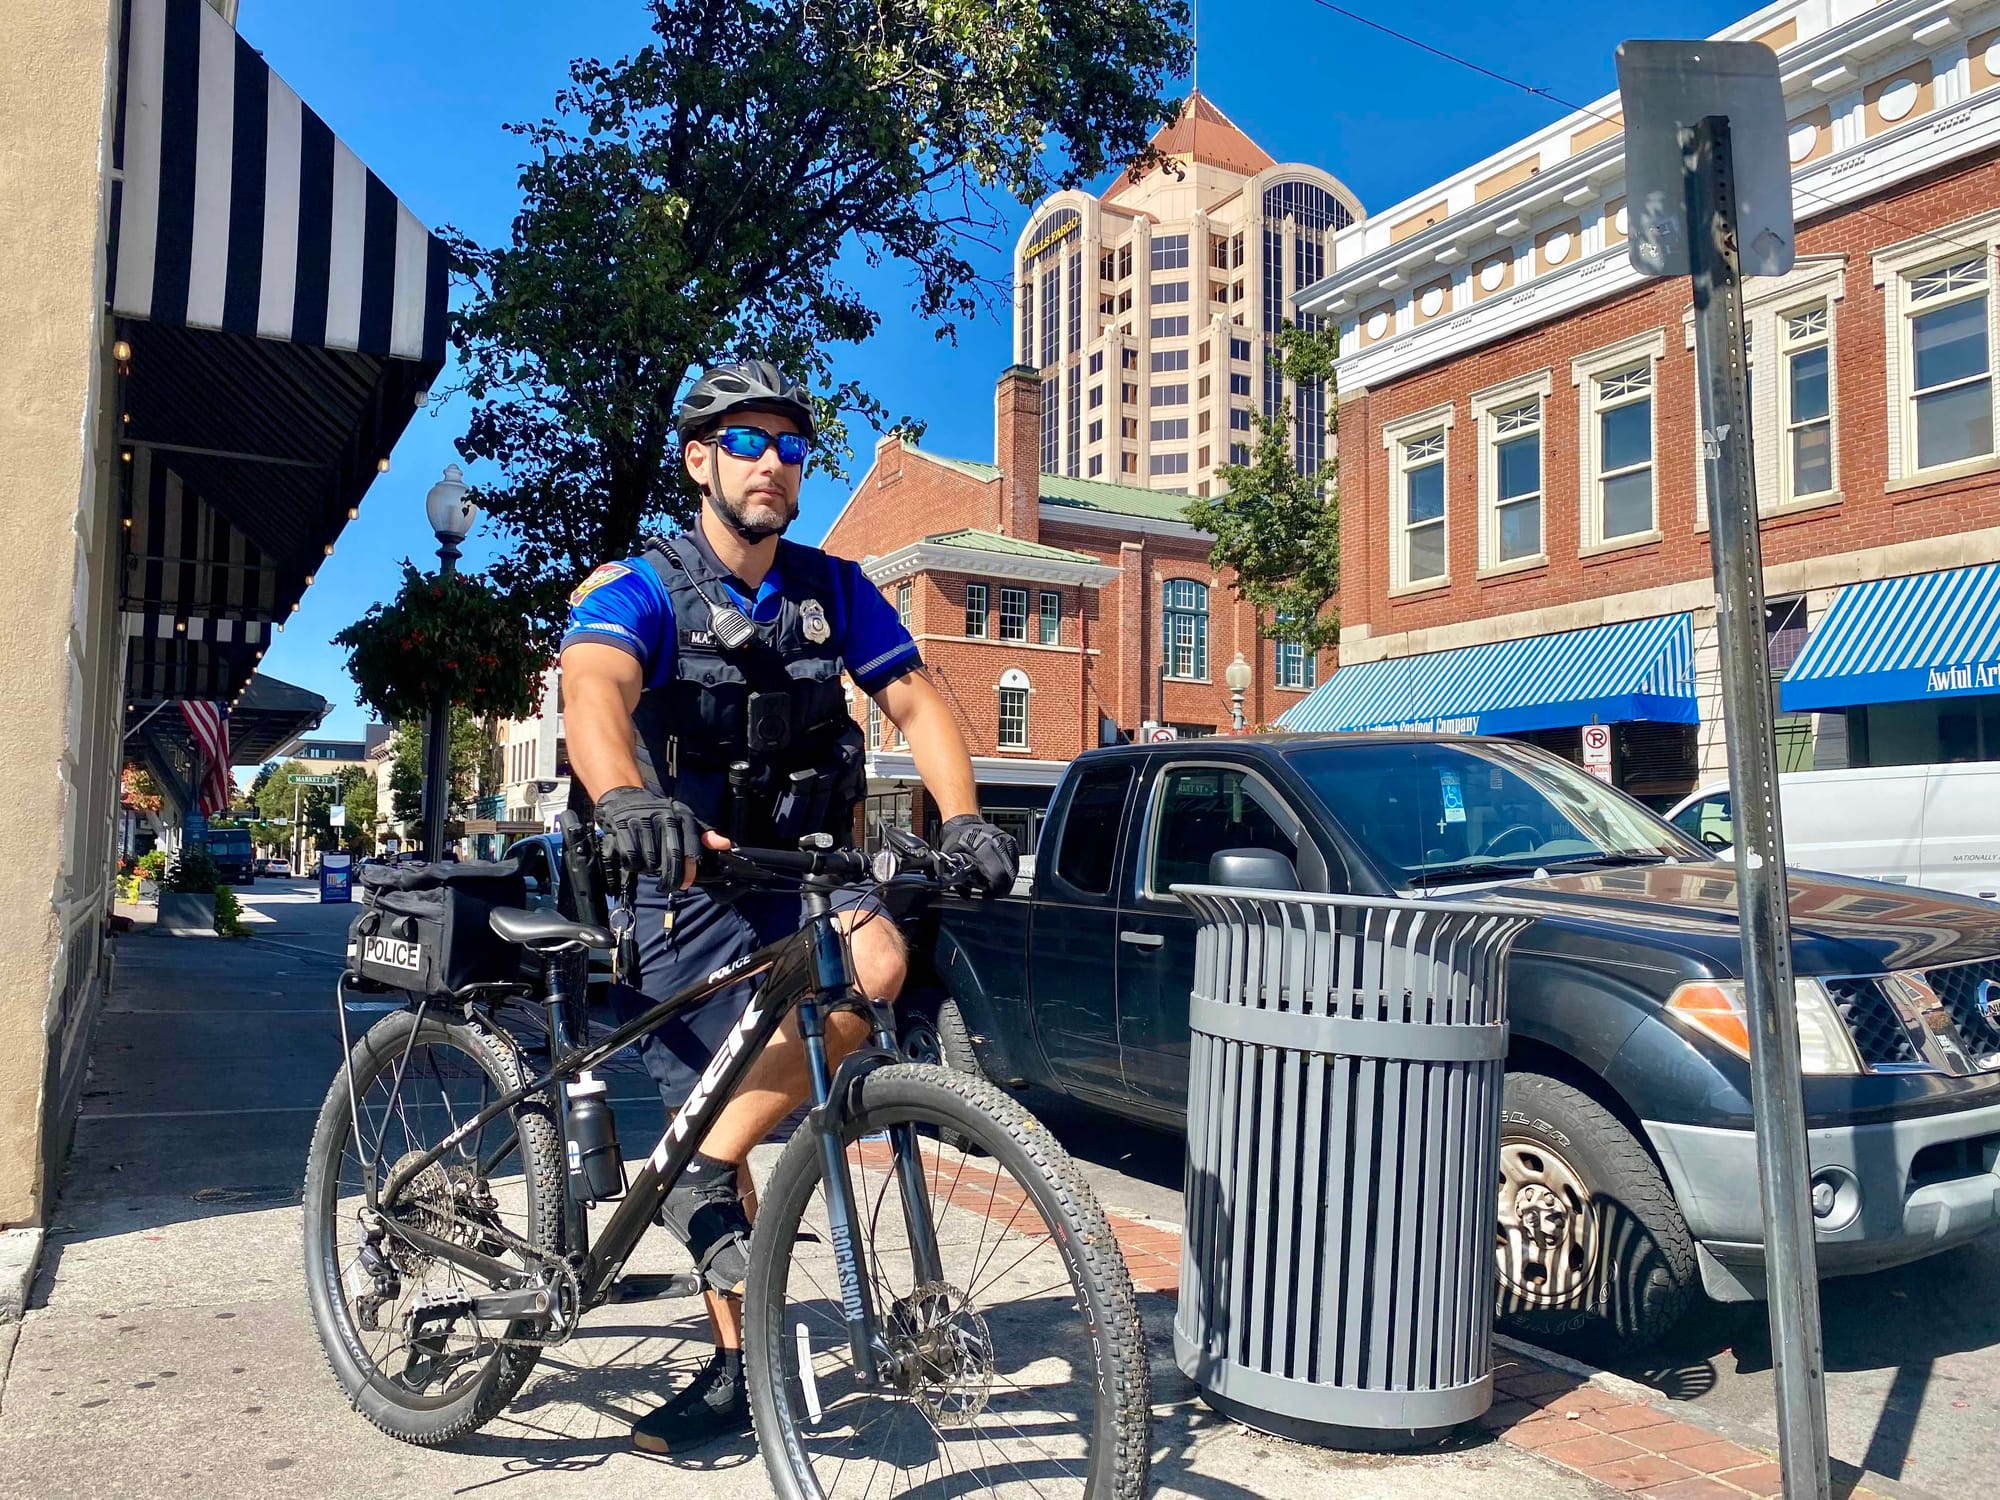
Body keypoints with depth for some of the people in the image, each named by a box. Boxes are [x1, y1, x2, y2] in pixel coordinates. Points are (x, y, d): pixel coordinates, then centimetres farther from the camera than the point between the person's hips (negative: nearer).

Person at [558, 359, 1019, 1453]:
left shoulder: (833, 588, 3)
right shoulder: (641, 587, -9)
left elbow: (915, 700, 0)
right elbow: (593, 686, -28)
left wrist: (962, 817, -19)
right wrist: (625, 798, -51)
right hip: (693, 885, -2)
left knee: (876, 966, -32)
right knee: (707, 1124, 2)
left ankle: (704, 1176, -13)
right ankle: (737, 1371, 20)